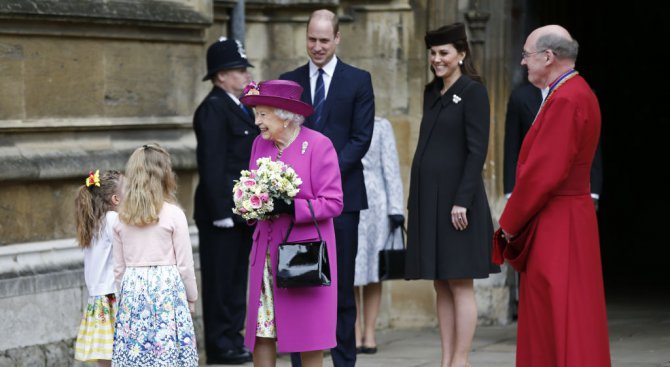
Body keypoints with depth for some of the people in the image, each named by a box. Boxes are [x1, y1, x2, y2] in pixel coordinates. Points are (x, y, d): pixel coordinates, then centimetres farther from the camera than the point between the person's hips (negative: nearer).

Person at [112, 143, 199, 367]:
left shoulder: (121, 219, 5)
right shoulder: (173, 215, -6)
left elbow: (119, 267, 10)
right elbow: (184, 265, -3)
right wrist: (191, 298, 10)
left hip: (133, 293, 4)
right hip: (167, 291, -3)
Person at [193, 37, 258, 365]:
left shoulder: (238, 108, 17)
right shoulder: (213, 109, -13)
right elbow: (212, 165, -18)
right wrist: (221, 211, -21)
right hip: (223, 212, -9)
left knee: (237, 279, 13)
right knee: (220, 279, -4)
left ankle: (233, 338, 19)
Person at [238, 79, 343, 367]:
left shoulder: (318, 145, -8)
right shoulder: (260, 144, 9)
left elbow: (333, 202, -11)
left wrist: (291, 208, -23)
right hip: (267, 251, 5)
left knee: (307, 330, -1)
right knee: (261, 329, 1)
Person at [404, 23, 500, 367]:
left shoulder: (473, 91, -7)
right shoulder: (432, 93, 16)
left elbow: (477, 150, -13)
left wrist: (463, 200, -19)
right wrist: (415, 201, 15)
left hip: (455, 196, -8)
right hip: (428, 196, 8)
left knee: (460, 284, -4)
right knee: (441, 286, 8)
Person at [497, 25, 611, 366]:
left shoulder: (565, 101, -19)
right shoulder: (576, 92, 13)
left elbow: (543, 172, -22)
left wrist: (510, 221, -10)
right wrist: (516, 219, 14)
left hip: (557, 225, -10)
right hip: (563, 222, 10)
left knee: (560, 319, -6)